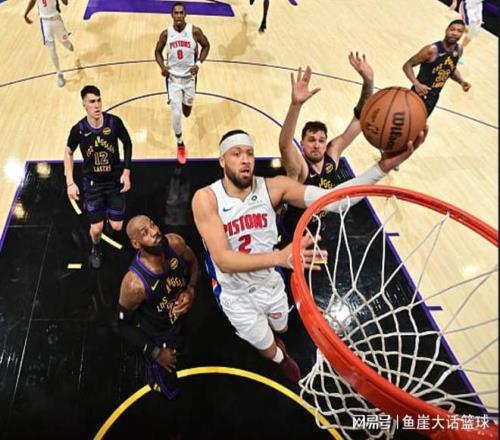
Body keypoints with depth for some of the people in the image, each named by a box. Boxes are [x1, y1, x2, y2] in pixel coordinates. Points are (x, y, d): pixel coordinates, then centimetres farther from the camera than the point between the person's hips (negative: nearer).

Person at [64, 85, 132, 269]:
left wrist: (126, 171, -6)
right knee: (97, 228, -2)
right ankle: (96, 249, 36)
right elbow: (68, 152, 1)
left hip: (115, 180, 1)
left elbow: (127, 143, 1)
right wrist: (70, 182, -5)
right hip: (92, 183, 0)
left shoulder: (114, 122, -17)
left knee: (117, 227, 5)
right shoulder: (78, 129, -16)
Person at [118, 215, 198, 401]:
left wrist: (191, 290, -20)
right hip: (155, 338, -4)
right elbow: (124, 325, -21)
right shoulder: (134, 284, -39)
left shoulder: (175, 243, -27)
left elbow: (193, 263, -2)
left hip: (181, 322, 5)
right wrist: (155, 352, -16)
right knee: (171, 391, 16)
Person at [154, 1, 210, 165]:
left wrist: (198, 63, -11)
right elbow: (158, 51, 6)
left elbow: (206, 46, 3)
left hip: (189, 77, 1)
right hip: (173, 77, -1)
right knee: (176, 114, -9)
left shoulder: (195, 31, -11)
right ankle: (180, 145, 12)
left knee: (186, 113, 16)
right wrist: (162, 66, -13)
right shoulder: (166, 33, -8)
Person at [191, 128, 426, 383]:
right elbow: (223, 260, -35)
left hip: (271, 284, 3)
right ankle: (280, 359, 58)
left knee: (280, 329, 31)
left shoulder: (273, 187, -18)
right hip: (237, 296, -3)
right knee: (269, 350, 19)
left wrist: (383, 166, -44)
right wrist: (279, 257, -52)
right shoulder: (206, 199, -26)